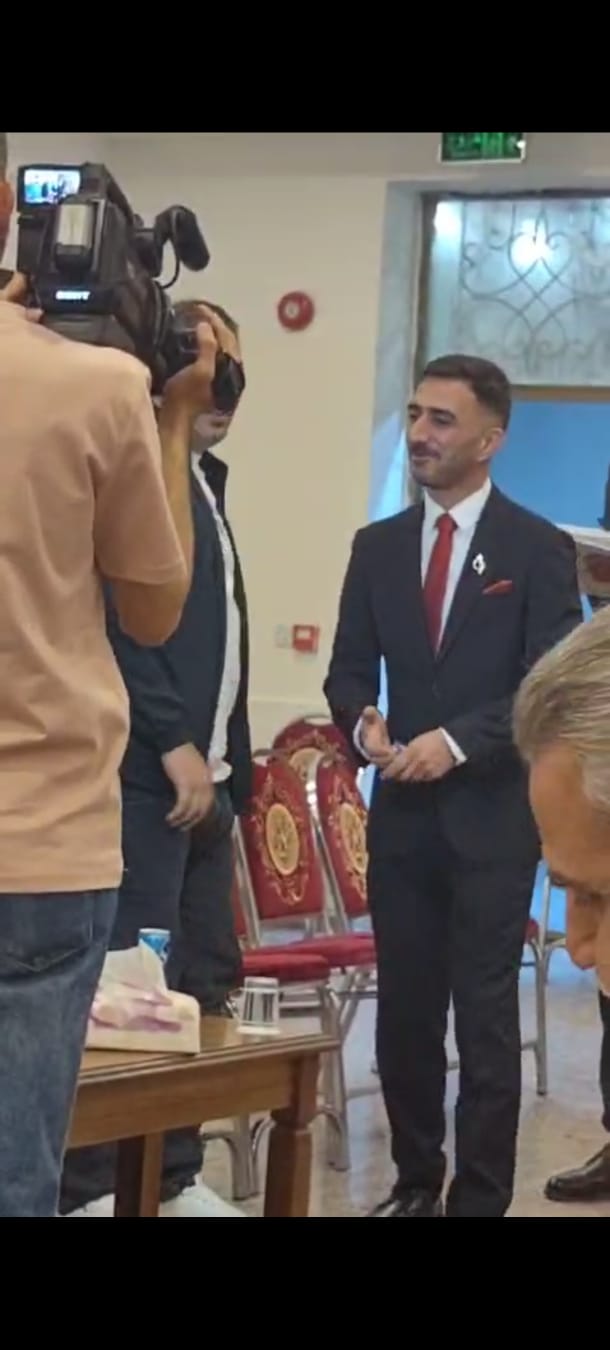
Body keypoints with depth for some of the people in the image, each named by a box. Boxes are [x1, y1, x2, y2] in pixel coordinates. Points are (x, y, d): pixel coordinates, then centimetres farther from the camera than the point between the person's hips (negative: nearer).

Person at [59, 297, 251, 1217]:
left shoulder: (206, 484, 20)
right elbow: (116, 615, -16)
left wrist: (228, 764, 15)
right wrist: (174, 744, -16)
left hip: (204, 774, 9)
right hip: (145, 774, -9)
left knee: (203, 985, 9)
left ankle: (176, 1179, 16)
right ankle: (91, 1187, -2)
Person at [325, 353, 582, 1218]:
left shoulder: (539, 549, -2)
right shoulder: (378, 547, 10)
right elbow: (349, 669, 11)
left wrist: (456, 741, -18)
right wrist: (364, 720, -10)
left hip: (492, 814, -4)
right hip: (401, 812, 4)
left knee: (486, 1016, -2)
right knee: (404, 1011, 9)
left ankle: (480, 1199, 5)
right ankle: (416, 1184, 22)